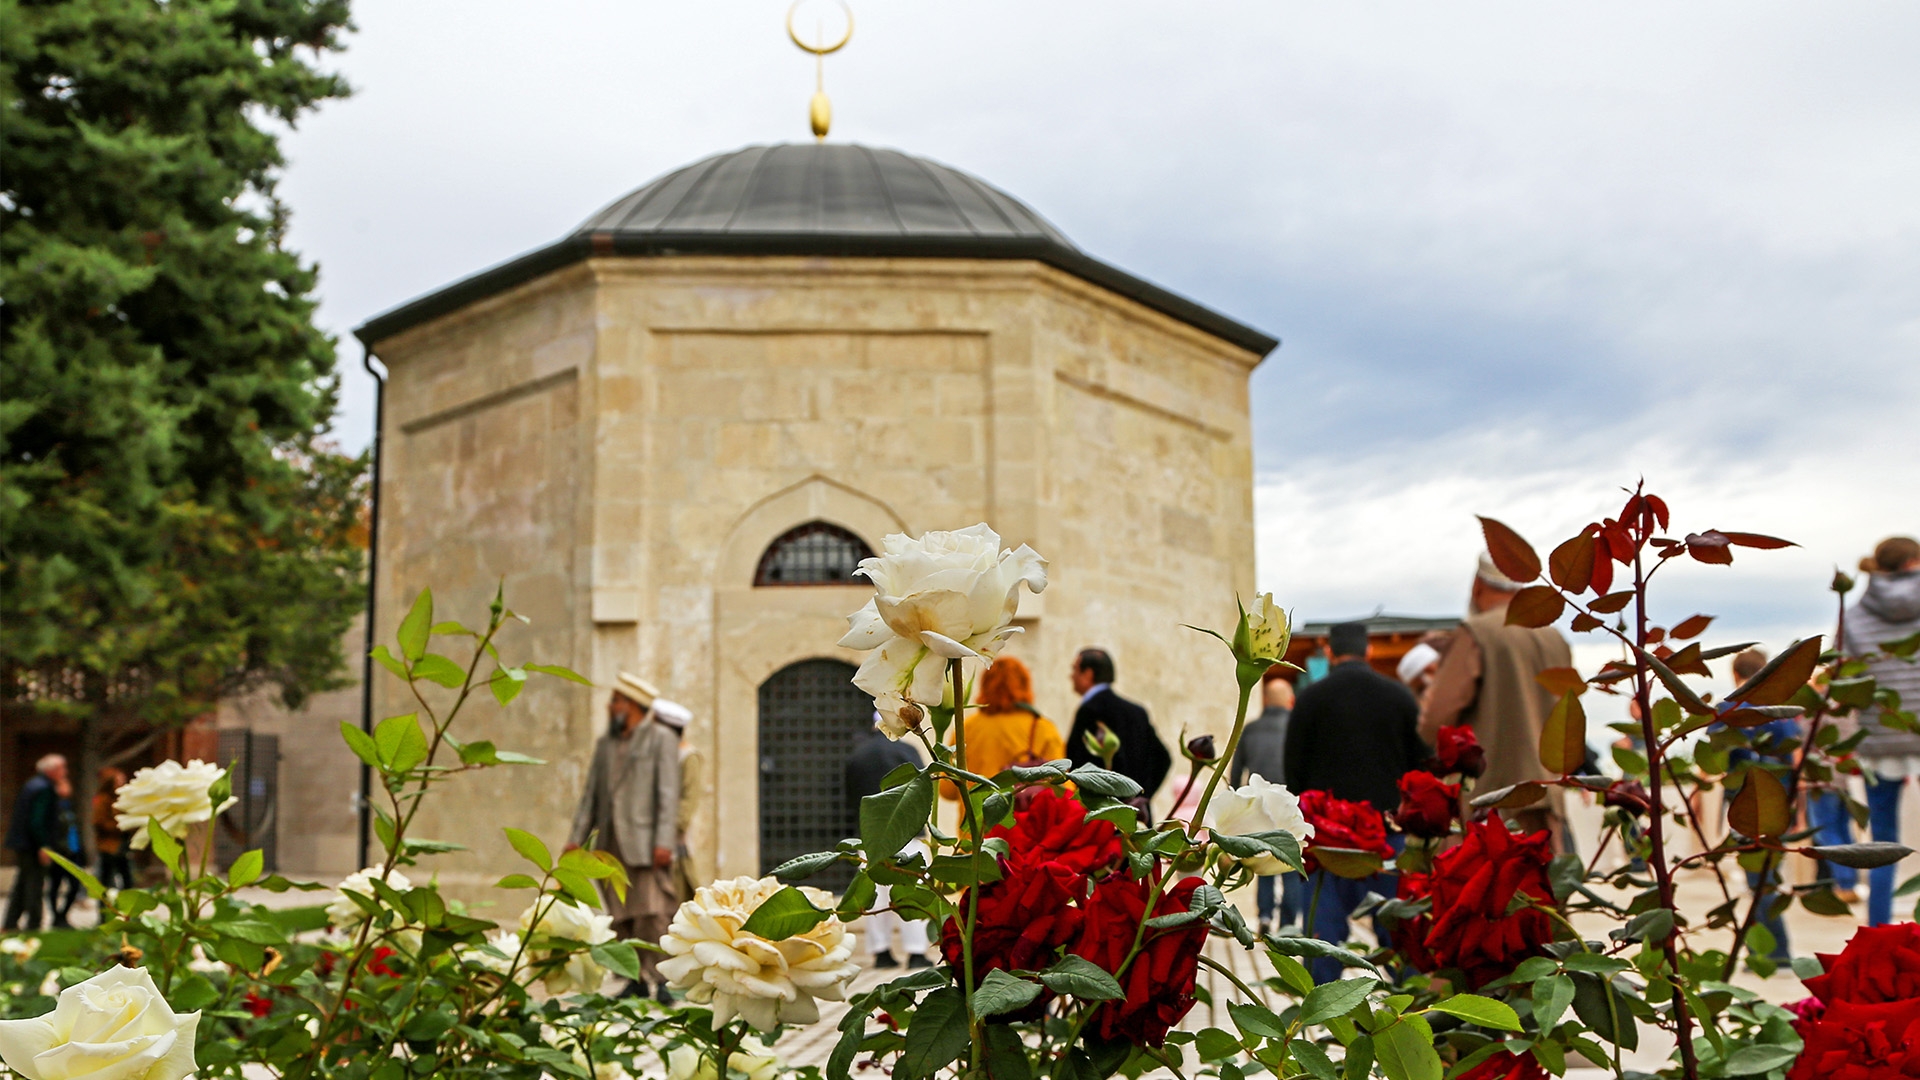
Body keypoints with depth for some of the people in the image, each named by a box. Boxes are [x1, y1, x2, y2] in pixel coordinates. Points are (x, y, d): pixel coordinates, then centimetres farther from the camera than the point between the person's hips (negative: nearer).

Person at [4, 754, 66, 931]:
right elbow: (37, 820, -22)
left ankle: (11, 923, 18)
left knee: (21, 884, 15)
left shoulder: (31, 784, 15)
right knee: (35, 884, -5)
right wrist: (44, 846, -21)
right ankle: (32, 924, -3)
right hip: (33, 844, -10)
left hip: (21, 843, 10)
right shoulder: (44, 788, -15)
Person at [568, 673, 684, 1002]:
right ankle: (631, 981, 10)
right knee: (620, 919, 4)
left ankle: (656, 980, -9)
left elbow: (668, 793, -5)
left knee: (651, 914, -12)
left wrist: (664, 842, -14)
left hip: (645, 844, -6)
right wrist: (577, 838, 9)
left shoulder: (661, 738, 3)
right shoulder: (605, 744, 20)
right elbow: (591, 795, 19)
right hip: (611, 845, 6)